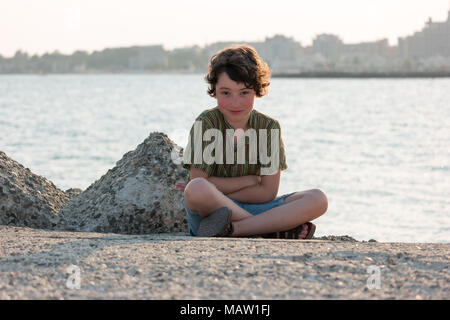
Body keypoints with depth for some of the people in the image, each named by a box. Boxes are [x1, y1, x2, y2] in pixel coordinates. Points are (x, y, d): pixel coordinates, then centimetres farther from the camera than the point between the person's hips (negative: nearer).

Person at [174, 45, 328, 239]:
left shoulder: (269, 127, 1)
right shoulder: (206, 123, -6)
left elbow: (267, 193, -4)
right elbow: (198, 181, -13)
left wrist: (216, 192, -10)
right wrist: (249, 180, -7)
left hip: (252, 208, 3)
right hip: (206, 213, -3)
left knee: (318, 200, -17)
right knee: (197, 189, -38)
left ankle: (231, 229, -32)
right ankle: (277, 231, -27)